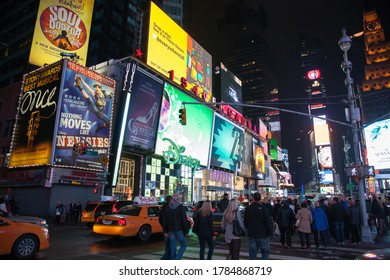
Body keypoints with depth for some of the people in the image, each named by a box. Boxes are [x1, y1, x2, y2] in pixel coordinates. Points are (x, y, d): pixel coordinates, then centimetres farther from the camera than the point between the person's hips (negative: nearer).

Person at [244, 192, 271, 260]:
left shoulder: (248, 208, 0)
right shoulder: (263, 208, -13)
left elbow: (245, 222, 7)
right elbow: (267, 222, -12)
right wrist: (269, 232, 0)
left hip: (252, 235, 3)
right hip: (263, 235, -3)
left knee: (252, 254, 11)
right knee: (265, 252, 11)